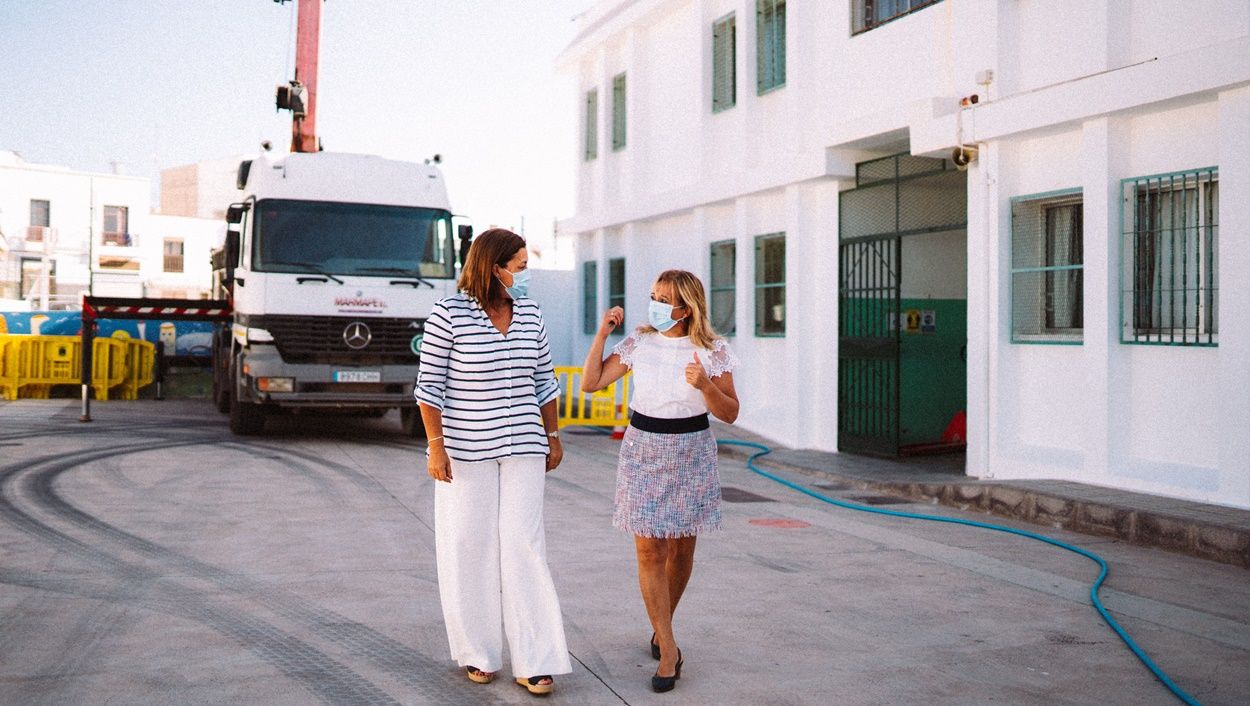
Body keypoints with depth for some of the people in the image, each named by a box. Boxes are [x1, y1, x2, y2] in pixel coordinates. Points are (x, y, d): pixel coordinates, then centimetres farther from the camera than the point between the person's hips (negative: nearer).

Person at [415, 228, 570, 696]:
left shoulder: (529, 313, 8)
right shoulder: (449, 315, -6)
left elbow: (544, 380, 15)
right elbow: (429, 385, -6)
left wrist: (553, 437, 15)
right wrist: (435, 445, -11)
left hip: (522, 448, 3)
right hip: (465, 449, -3)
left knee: (524, 545, -2)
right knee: (468, 547, 4)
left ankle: (532, 662, 2)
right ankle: (477, 653, 19)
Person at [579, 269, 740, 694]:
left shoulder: (712, 351, -5)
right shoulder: (639, 343, -1)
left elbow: (730, 414, -4)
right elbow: (590, 383, 0)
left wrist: (706, 386, -22)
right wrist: (602, 334, -7)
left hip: (692, 453, 0)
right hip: (643, 450, 0)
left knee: (681, 549, 10)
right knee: (649, 550, -6)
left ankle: (662, 625, 36)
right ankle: (668, 651, 0)